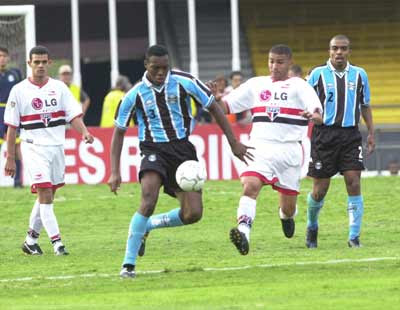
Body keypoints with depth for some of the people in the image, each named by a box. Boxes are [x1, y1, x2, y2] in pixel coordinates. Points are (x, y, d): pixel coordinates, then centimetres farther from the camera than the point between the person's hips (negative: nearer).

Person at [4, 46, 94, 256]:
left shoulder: (59, 87, 6)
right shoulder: (19, 90, 0)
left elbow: (74, 114, -1)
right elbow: (12, 127, 2)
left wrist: (84, 132, -22)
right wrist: (10, 158, 0)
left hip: (56, 146, 4)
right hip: (34, 149, -4)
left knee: (46, 197, 9)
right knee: (45, 195, -14)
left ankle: (31, 240, 23)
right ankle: (56, 242, -16)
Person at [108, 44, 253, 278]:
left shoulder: (184, 82, -6)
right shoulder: (135, 95, -6)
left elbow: (213, 108, 5)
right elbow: (119, 132, 4)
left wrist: (234, 143, 4)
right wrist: (115, 173, -3)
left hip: (182, 148, 2)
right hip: (154, 150, -2)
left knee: (193, 214, -8)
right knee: (149, 199, -28)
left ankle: (146, 226, 19)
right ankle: (129, 264, -22)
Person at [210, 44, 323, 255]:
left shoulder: (299, 87, 3)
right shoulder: (256, 85, 13)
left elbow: (319, 117, -9)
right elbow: (226, 106, 13)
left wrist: (312, 116, -34)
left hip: (289, 150, -1)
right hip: (260, 148, 1)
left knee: (288, 206, 6)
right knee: (250, 186, -27)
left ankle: (287, 216, 44)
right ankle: (243, 234, -41)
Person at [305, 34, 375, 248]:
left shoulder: (359, 75, 8)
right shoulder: (317, 74, 1)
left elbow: (365, 106, 18)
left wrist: (371, 134, 12)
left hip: (350, 134, 2)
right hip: (324, 133, -2)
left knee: (353, 182, -10)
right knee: (320, 188, 2)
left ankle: (354, 236, -6)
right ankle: (312, 227, 29)